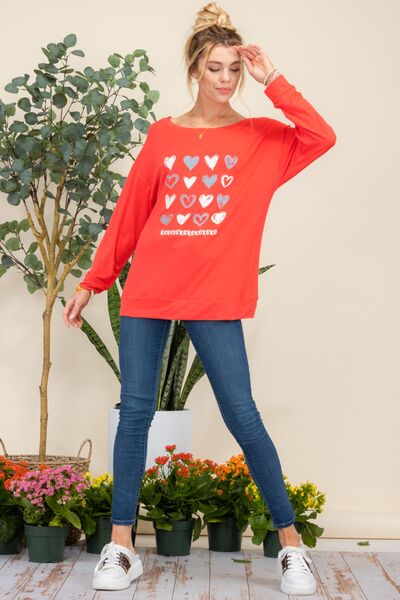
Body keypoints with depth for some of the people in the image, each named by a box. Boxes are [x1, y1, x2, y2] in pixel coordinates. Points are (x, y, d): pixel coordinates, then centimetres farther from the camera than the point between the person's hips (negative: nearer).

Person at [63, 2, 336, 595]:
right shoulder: (163, 136, 9)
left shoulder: (262, 139, 5)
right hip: (147, 293, 2)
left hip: (215, 299, -2)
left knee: (243, 417, -3)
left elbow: (322, 137, -15)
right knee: (135, 413, 3)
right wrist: (92, 282, 13)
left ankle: (291, 542, 11)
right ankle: (121, 546, 14)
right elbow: (128, 216, 12)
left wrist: (272, 82, -10)